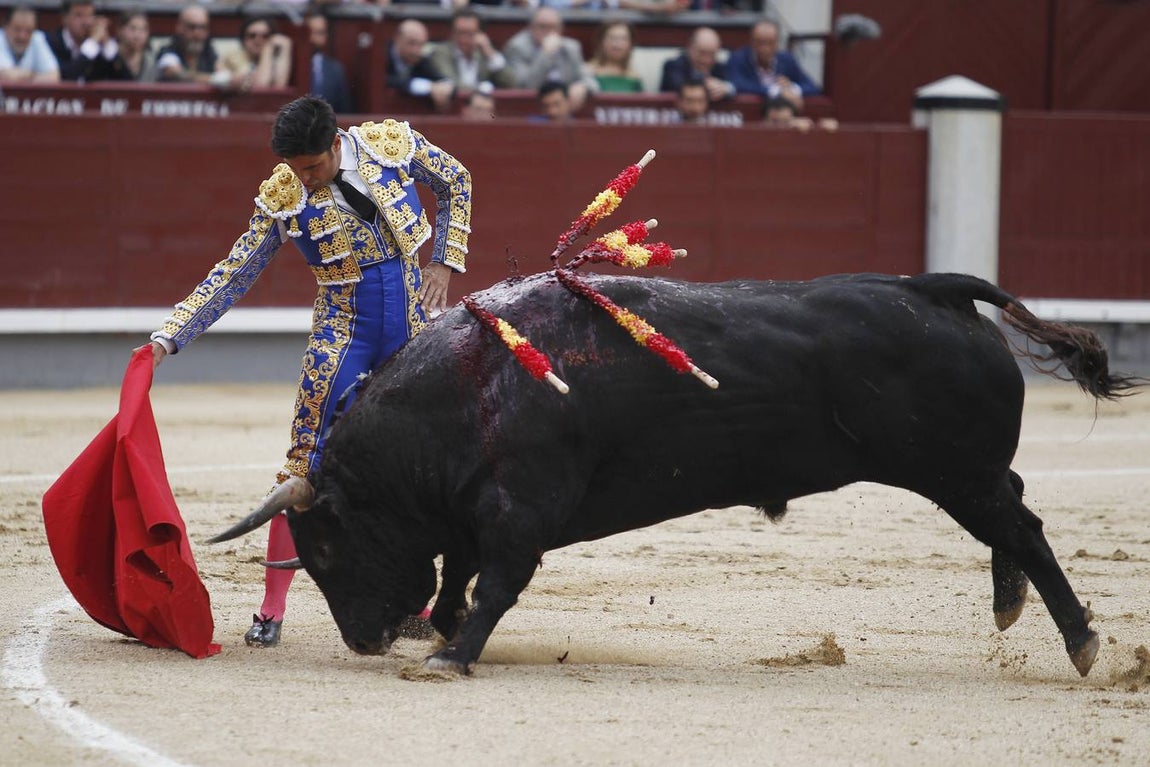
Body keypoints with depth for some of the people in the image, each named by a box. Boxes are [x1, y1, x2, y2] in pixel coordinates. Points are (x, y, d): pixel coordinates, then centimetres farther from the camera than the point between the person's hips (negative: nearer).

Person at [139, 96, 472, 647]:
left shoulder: (392, 143, -8)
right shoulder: (282, 196, -9)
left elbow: (454, 183, 10)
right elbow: (233, 275, -5)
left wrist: (443, 262, 3)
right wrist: (170, 337, -12)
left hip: (412, 319, 1)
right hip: (341, 328, -1)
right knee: (306, 467, -7)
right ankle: (271, 610, -1)